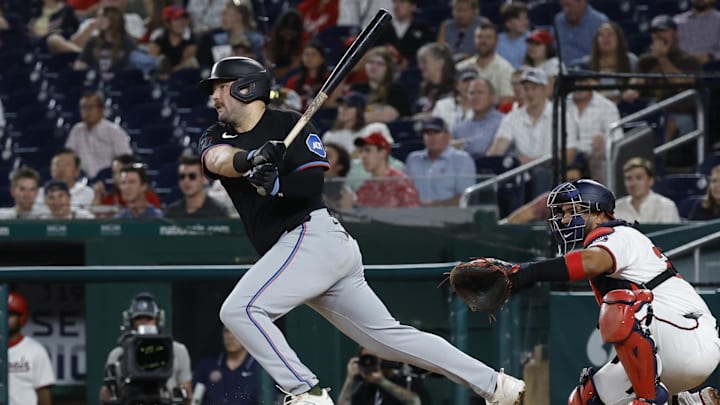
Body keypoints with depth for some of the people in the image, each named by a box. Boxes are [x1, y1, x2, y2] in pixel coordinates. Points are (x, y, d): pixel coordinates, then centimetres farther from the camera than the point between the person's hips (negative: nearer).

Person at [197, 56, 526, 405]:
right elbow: (217, 159, -8)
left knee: (239, 310, -20)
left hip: (312, 235, -8)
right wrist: (248, 159, -29)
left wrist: (276, 185, -32)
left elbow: (312, 183, -13)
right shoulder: (217, 136, 17)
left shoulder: (290, 125, -1)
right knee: (387, 336, 9)